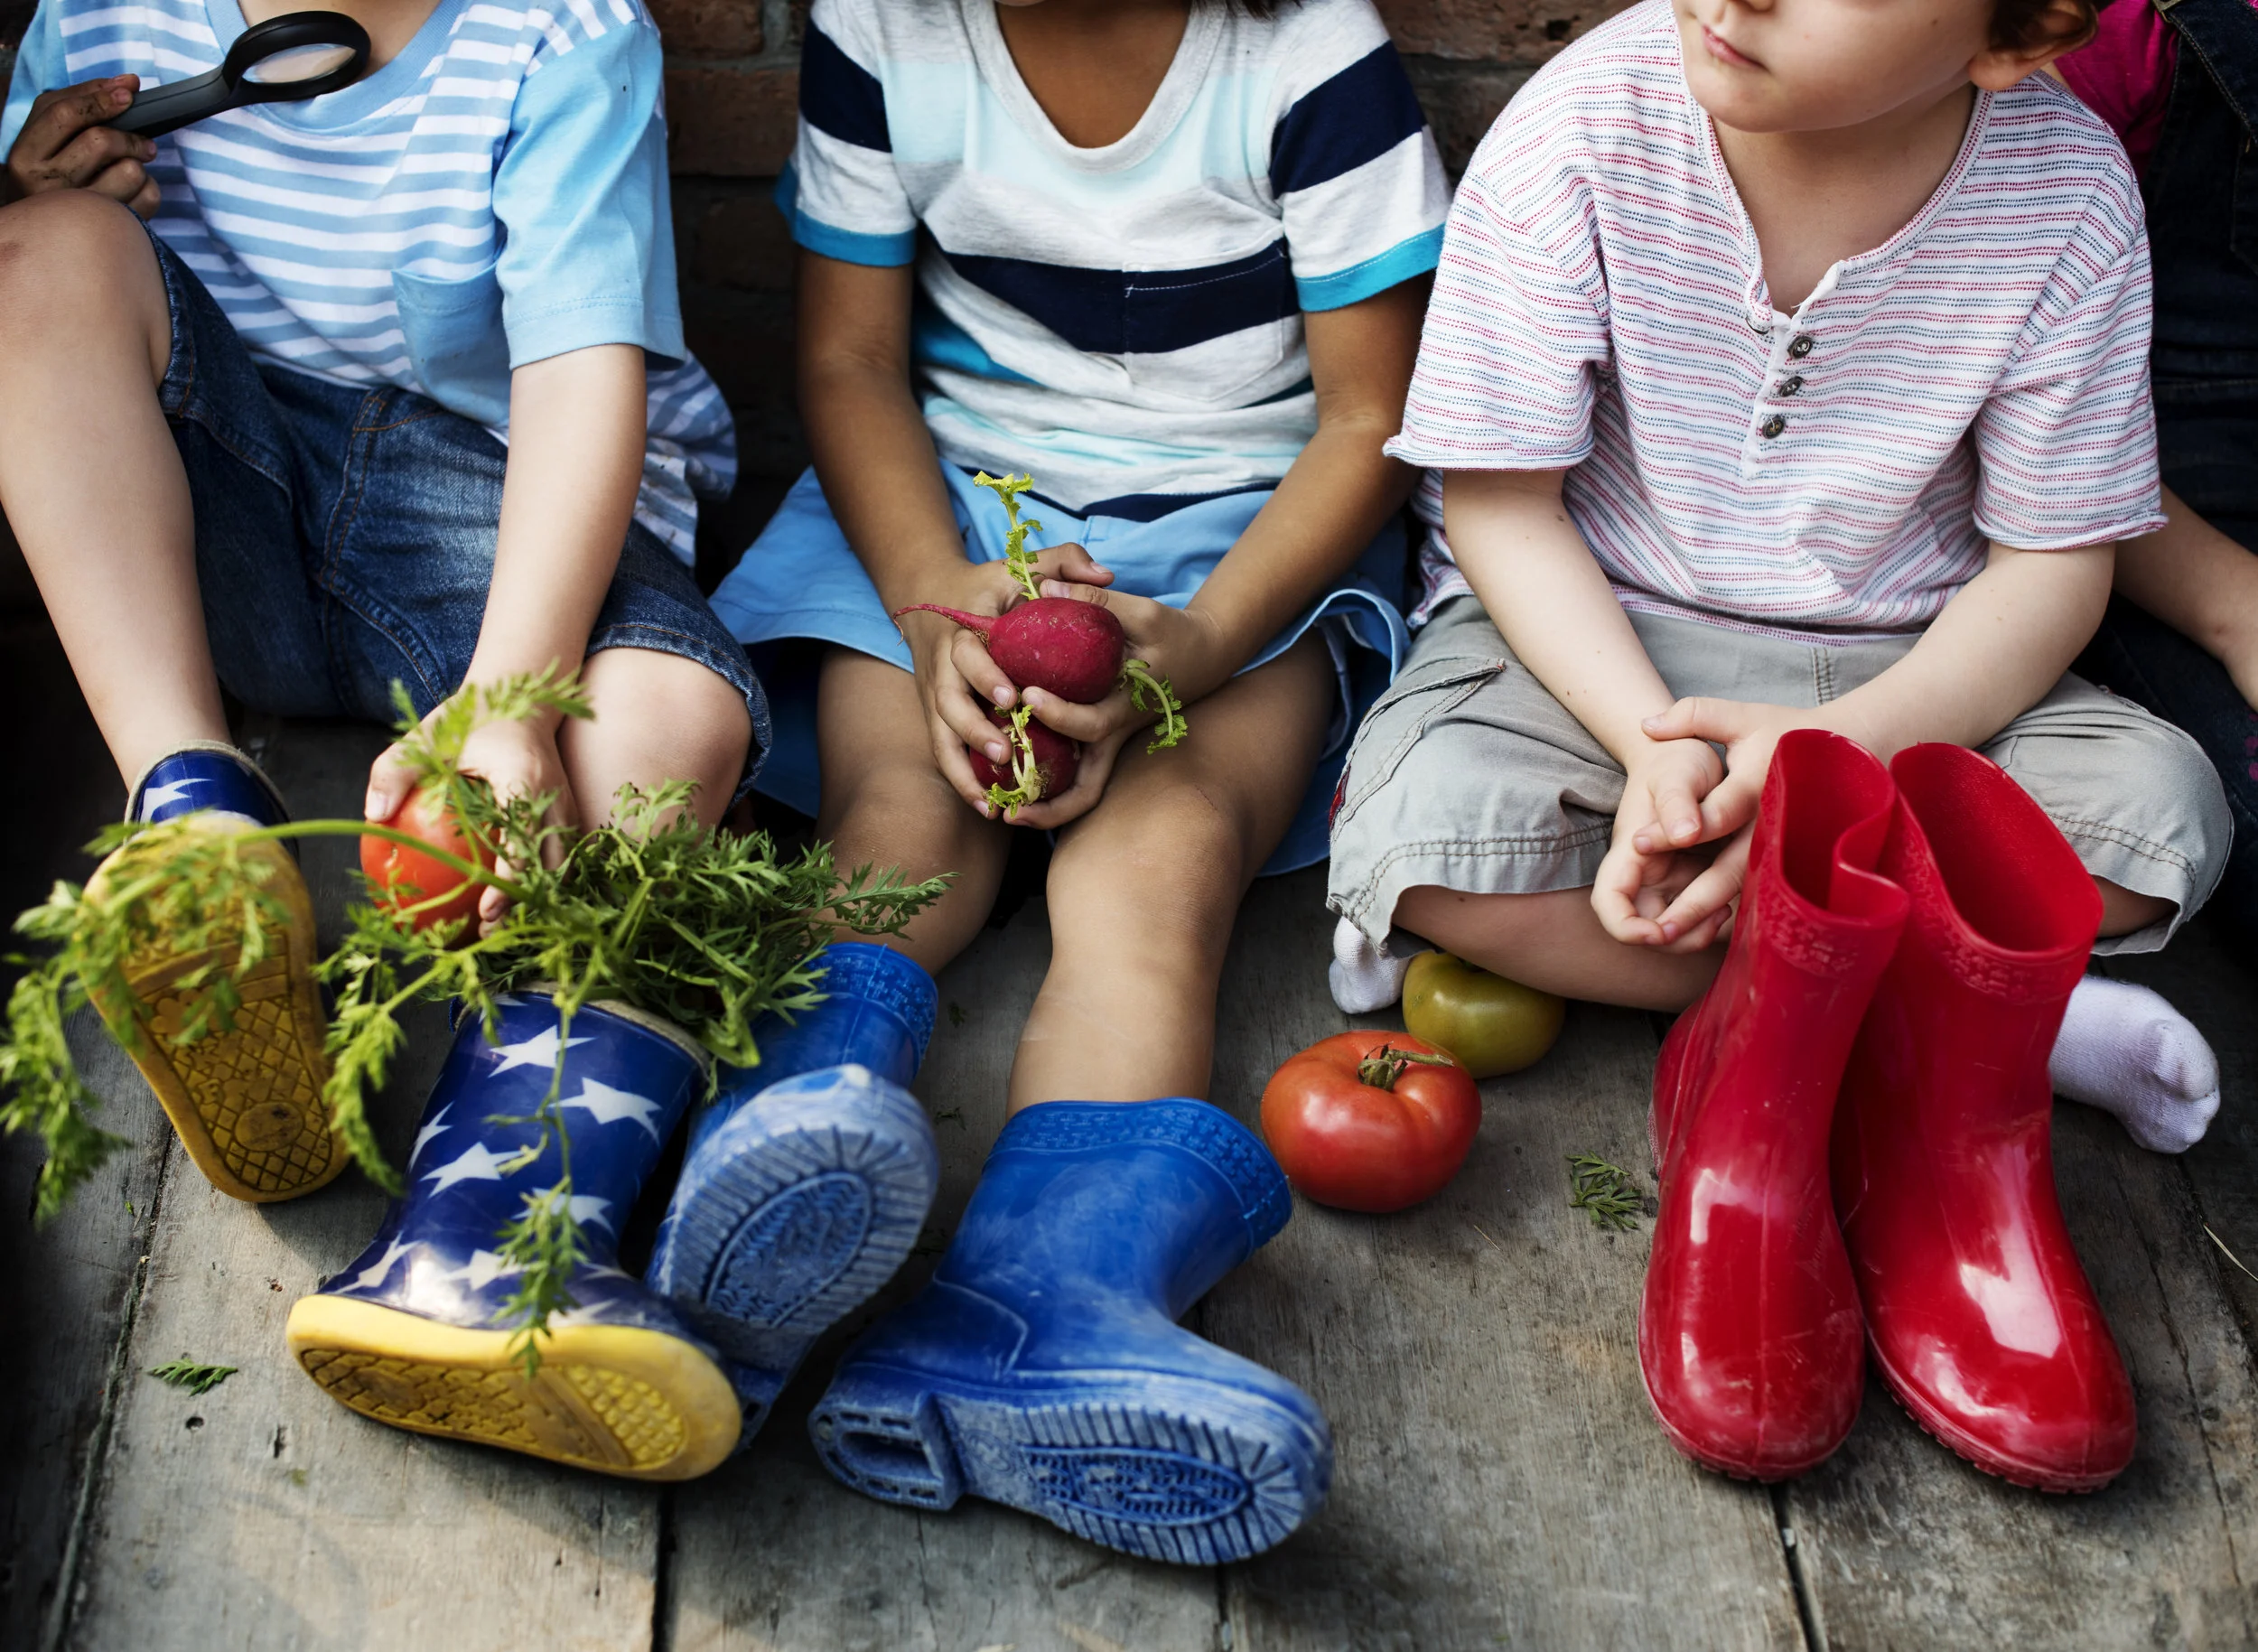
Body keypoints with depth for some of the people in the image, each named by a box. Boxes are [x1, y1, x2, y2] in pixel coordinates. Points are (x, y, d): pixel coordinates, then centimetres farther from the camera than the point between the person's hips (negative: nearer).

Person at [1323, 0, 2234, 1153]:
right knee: (1428, 826, -31)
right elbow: (1502, 510, -13)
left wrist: (1848, 743, -26)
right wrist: (1653, 743, -28)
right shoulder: (1582, 124, -18)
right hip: (1592, 638, -1)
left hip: (1900, 673, 2)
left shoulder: (2070, 185, -14)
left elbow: (2052, 564, -8)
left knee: (2164, 810, -22)